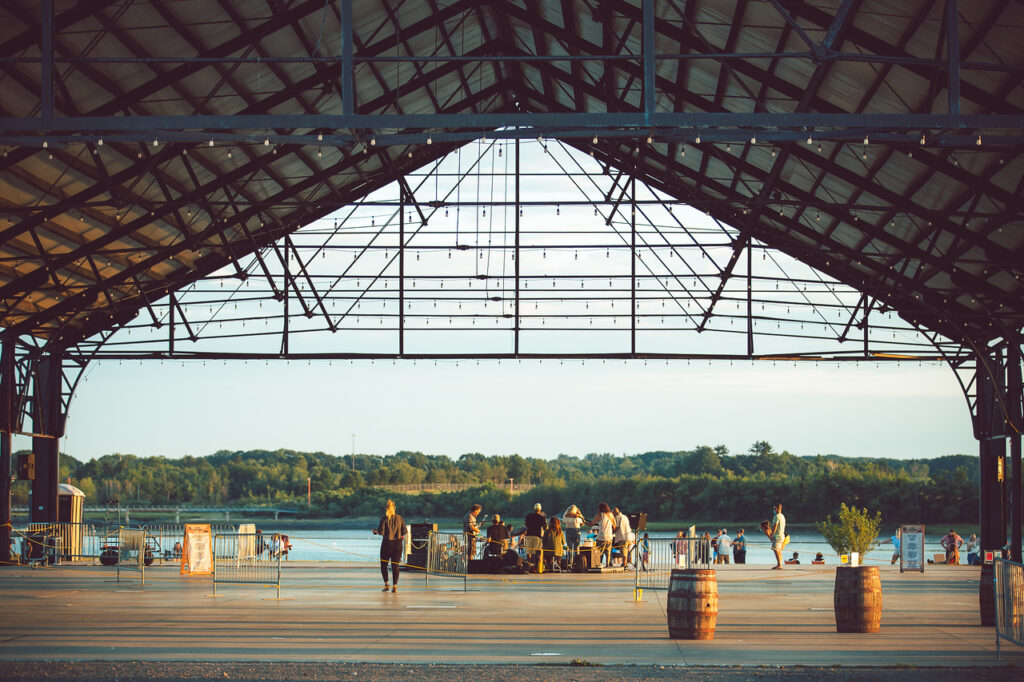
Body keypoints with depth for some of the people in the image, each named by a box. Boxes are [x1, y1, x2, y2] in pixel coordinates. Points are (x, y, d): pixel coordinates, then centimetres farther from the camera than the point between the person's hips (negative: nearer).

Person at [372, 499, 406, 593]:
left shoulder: (384, 519, -9)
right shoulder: (399, 518, 2)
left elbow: (381, 531, -14)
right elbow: (404, 531, 2)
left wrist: (375, 531, 7)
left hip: (387, 543, -3)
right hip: (398, 543, 3)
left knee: (384, 565, 11)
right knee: (395, 565, 6)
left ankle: (386, 584, -2)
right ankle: (395, 586, -2)